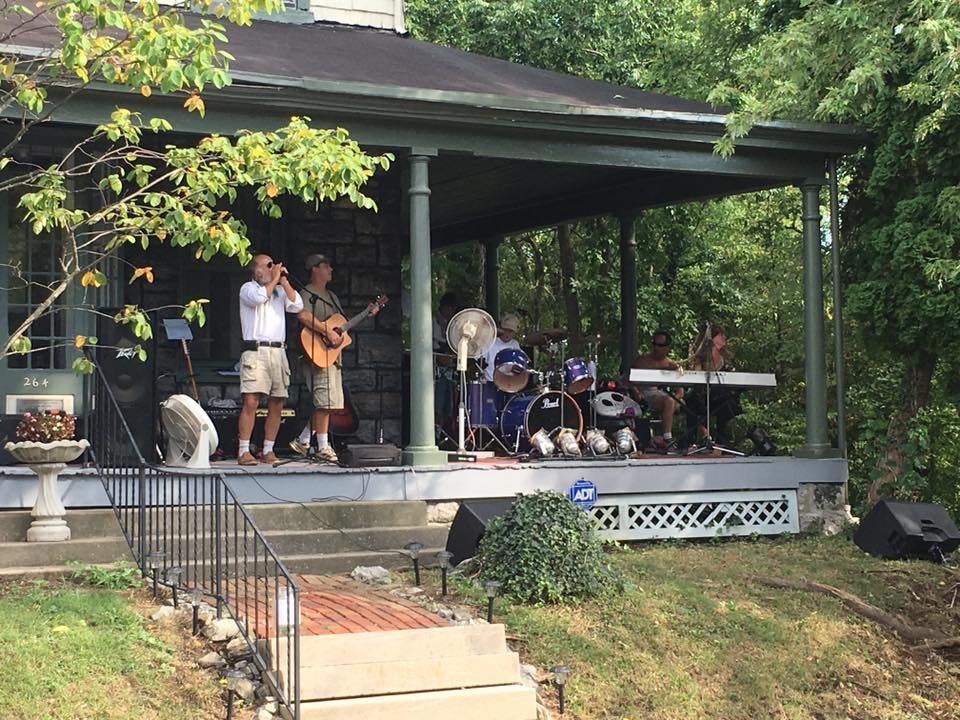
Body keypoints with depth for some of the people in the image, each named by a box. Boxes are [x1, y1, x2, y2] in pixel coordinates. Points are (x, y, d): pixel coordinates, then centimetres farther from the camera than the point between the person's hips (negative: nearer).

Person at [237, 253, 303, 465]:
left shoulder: (280, 291, 22)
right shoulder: (248, 288, 6)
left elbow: (297, 306, 7)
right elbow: (258, 297, -16)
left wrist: (284, 281, 5)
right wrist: (274, 279, -3)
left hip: (278, 351, 6)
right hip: (255, 351, -6)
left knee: (277, 405, 3)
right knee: (251, 402, -14)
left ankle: (268, 450, 11)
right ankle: (244, 451, -13)